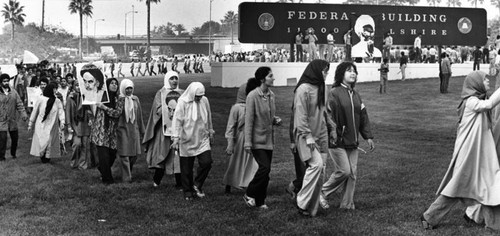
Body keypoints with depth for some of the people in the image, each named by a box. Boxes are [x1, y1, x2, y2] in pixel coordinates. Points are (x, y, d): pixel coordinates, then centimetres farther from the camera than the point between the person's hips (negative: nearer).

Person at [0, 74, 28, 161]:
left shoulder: (13, 92, 5)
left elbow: (19, 104, 3)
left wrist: (23, 113, -10)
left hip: (13, 120, 3)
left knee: (15, 137, 9)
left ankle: (13, 153, 29)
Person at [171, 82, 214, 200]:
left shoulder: (204, 101, 2)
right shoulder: (182, 102, -11)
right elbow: (177, 121, -13)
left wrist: (210, 133, 21)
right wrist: (176, 138, -19)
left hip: (202, 139, 3)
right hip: (187, 141, -3)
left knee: (206, 162, -11)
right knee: (186, 168, 4)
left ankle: (197, 185, 10)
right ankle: (188, 192, 18)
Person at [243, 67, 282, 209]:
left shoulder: (271, 95, 7)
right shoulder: (252, 96, -14)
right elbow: (249, 120, -15)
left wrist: (276, 120, -1)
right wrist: (247, 142, -18)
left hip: (268, 140, 7)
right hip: (257, 140, -7)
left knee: (265, 170, 8)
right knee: (265, 168, -15)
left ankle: (260, 201, 20)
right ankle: (249, 195, 5)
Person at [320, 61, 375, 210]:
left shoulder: (355, 95, 14)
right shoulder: (334, 93, -9)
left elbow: (363, 117, 17)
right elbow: (329, 116, -14)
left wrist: (368, 137, 12)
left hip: (353, 141, 7)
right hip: (337, 142, -7)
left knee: (353, 173, 6)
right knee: (344, 171, -9)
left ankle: (347, 204, 17)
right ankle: (323, 192, 13)